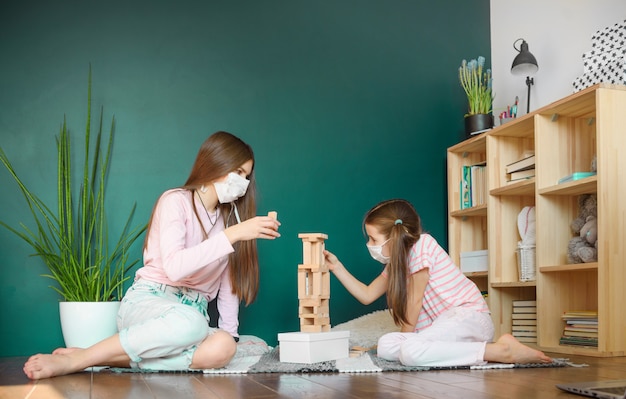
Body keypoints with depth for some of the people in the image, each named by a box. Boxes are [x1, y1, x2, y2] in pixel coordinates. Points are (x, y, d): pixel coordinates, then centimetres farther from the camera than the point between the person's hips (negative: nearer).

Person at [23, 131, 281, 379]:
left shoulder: (230, 215, 13)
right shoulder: (176, 201, -7)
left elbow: (228, 280, 14)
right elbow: (174, 267, -23)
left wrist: (229, 331, 2)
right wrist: (232, 235, -26)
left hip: (192, 312, 5)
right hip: (148, 301, -5)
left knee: (222, 348, -32)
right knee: (190, 322, -42)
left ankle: (114, 358, -23)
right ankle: (76, 359, -27)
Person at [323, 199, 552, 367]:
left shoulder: (421, 245, -10)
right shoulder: (395, 262, 17)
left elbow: (415, 301, -9)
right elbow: (367, 296, 20)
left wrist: (405, 337, 1)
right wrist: (336, 266, 15)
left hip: (470, 316, -9)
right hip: (444, 322, 9)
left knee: (410, 351, -33)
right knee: (385, 346, -9)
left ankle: (502, 351, -26)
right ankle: (466, 348, -7)